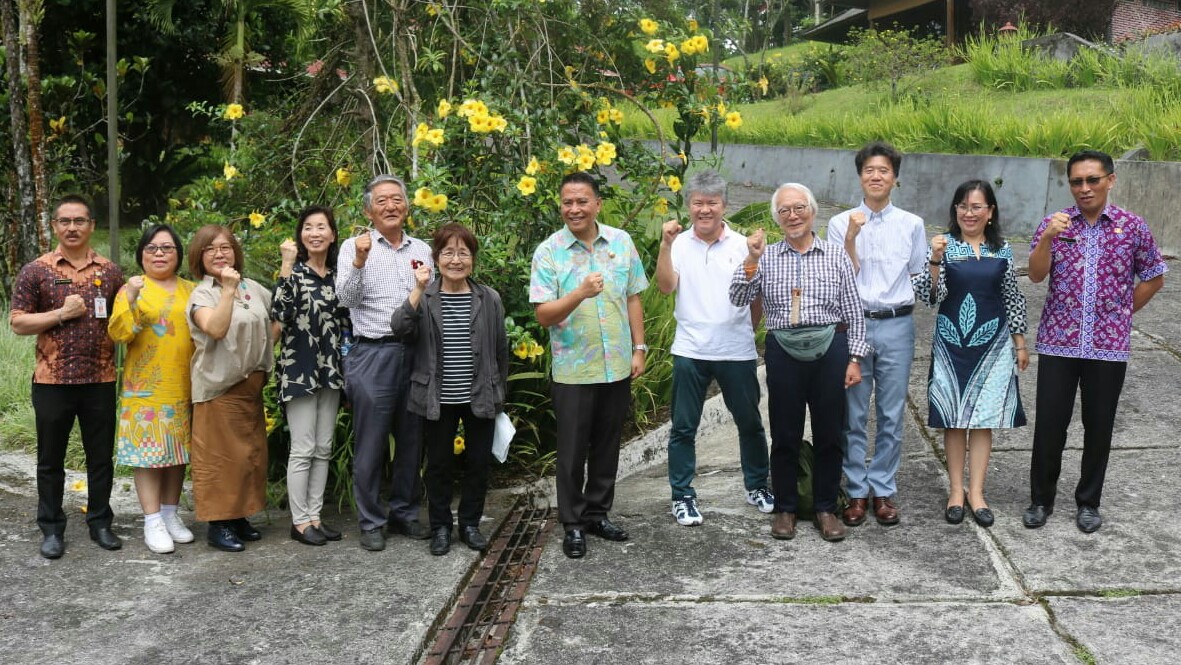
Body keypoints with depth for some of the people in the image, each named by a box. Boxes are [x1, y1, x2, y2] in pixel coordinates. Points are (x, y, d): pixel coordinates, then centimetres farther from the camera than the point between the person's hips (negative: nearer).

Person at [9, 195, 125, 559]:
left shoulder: (110, 271, 6)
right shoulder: (36, 270, -1)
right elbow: (17, 323, -3)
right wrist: (62, 313, -14)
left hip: (100, 381, 2)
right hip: (52, 381, -2)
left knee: (101, 457, 9)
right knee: (51, 459, 8)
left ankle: (100, 523, 23)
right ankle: (51, 528, 19)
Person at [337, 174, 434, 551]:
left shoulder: (422, 250, 13)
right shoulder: (355, 247, 1)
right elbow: (347, 299, -11)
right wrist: (359, 262, -23)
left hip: (416, 353, 4)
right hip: (373, 354, -4)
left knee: (412, 440, 10)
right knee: (371, 444, 2)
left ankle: (405, 513, 24)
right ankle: (371, 521, 12)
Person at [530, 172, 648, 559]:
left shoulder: (621, 242, 3)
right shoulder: (549, 252, -7)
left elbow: (633, 298, 10)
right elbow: (543, 314, -11)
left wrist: (639, 348, 5)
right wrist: (580, 294, -27)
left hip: (618, 367, 3)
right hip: (573, 370, -3)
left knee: (607, 447, 14)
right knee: (572, 451, 4)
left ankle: (598, 514, 29)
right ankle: (573, 524, 18)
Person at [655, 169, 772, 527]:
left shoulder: (742, 246, 1)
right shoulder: (679, 245, 0)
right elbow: (666, 286, -14)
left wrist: (748, 330, 3)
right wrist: (666, 245, -21)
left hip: (737, 351, 1)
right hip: (690, 351, -1)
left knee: (750, 423, 13)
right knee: (683, 427, 5)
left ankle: (757, 486, 31)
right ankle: (682, 496, 17)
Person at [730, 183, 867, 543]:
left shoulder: (836, 255, 4)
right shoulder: (766, 257, 5)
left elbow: (853, 312, 5)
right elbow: (739, 299, -2)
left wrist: (854, 358, 1)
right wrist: (751, 261, -15)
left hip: (829, 348, 0)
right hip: (783, 351, 0)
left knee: (829, 433, 7)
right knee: (785, 434, 7)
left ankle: (826, 508, 19)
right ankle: (784, 508, 19)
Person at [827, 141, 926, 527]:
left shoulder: (912, 225, 5)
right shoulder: (841, 223, 1)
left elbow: (919, 278, 13)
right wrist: (851, 239, -15)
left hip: (897, 326, 1)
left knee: (892, 415, 7)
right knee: (853, 415, 5)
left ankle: (884, 490, 18)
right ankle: (857, 491, 15)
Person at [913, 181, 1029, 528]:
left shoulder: (1002, 251, 4)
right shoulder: (943, 246, -4)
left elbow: (1013, 299, 10)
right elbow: (929, 296, -10)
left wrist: (1020, 343, 10)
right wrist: (935, 260, -24)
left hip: (992, 342, 2)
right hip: (952, 341, -2)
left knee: (984, 417, 4)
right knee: (954, 418, 5)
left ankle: (976, 492, 13)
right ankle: (956, 490, 16)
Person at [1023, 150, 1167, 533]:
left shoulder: (1132, 227, 0)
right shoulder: (1054, 224, 0)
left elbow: (1154, 278, 12)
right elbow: (1036, 276, -12)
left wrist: (1122, 312, 6)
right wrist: (1047, 238, -27)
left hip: (1109, 345, 0)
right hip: (1058, 343, 0)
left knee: (1099, 427, 9)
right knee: (1049, 425, 3)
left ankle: (1089, 502, 24)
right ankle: (1041, 499, 19)